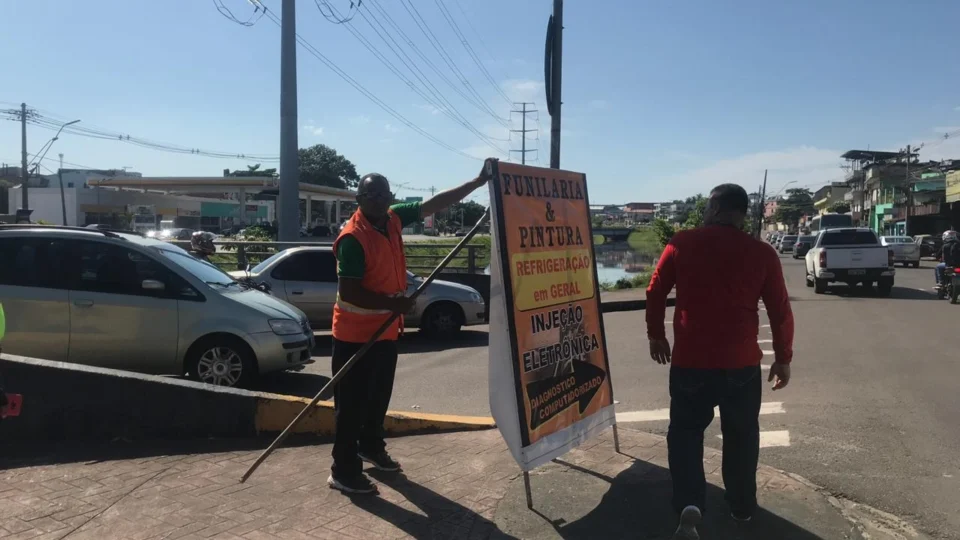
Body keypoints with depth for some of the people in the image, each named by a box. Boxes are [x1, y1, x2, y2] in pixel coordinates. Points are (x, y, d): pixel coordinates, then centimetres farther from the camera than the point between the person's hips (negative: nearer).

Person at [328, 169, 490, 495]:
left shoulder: (393, 219, 3)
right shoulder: (352, 237, -21)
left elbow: (435, 204, 8)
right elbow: (349, 291, -25)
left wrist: (477, 183, 6)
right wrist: (392, 303, -26)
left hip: (386, 330, 8)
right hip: (355, 334, -8)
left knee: (379, 397, 21)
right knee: (353, 404, -1)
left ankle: (371, 447, 40)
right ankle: (344, 471, 8)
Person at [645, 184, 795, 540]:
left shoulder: (682, 243, -4)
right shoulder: (762, 253, -3)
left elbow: (655, 292, 1)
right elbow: (781, 311, 0)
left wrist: (656, 335, 15)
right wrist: (783, 358, 12)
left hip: (690, 360, -1)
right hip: (742, 363, 1)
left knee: (685, 432, 13)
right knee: (741, 436, 20)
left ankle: (689, 505, -2)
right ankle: (742, 507, 32)